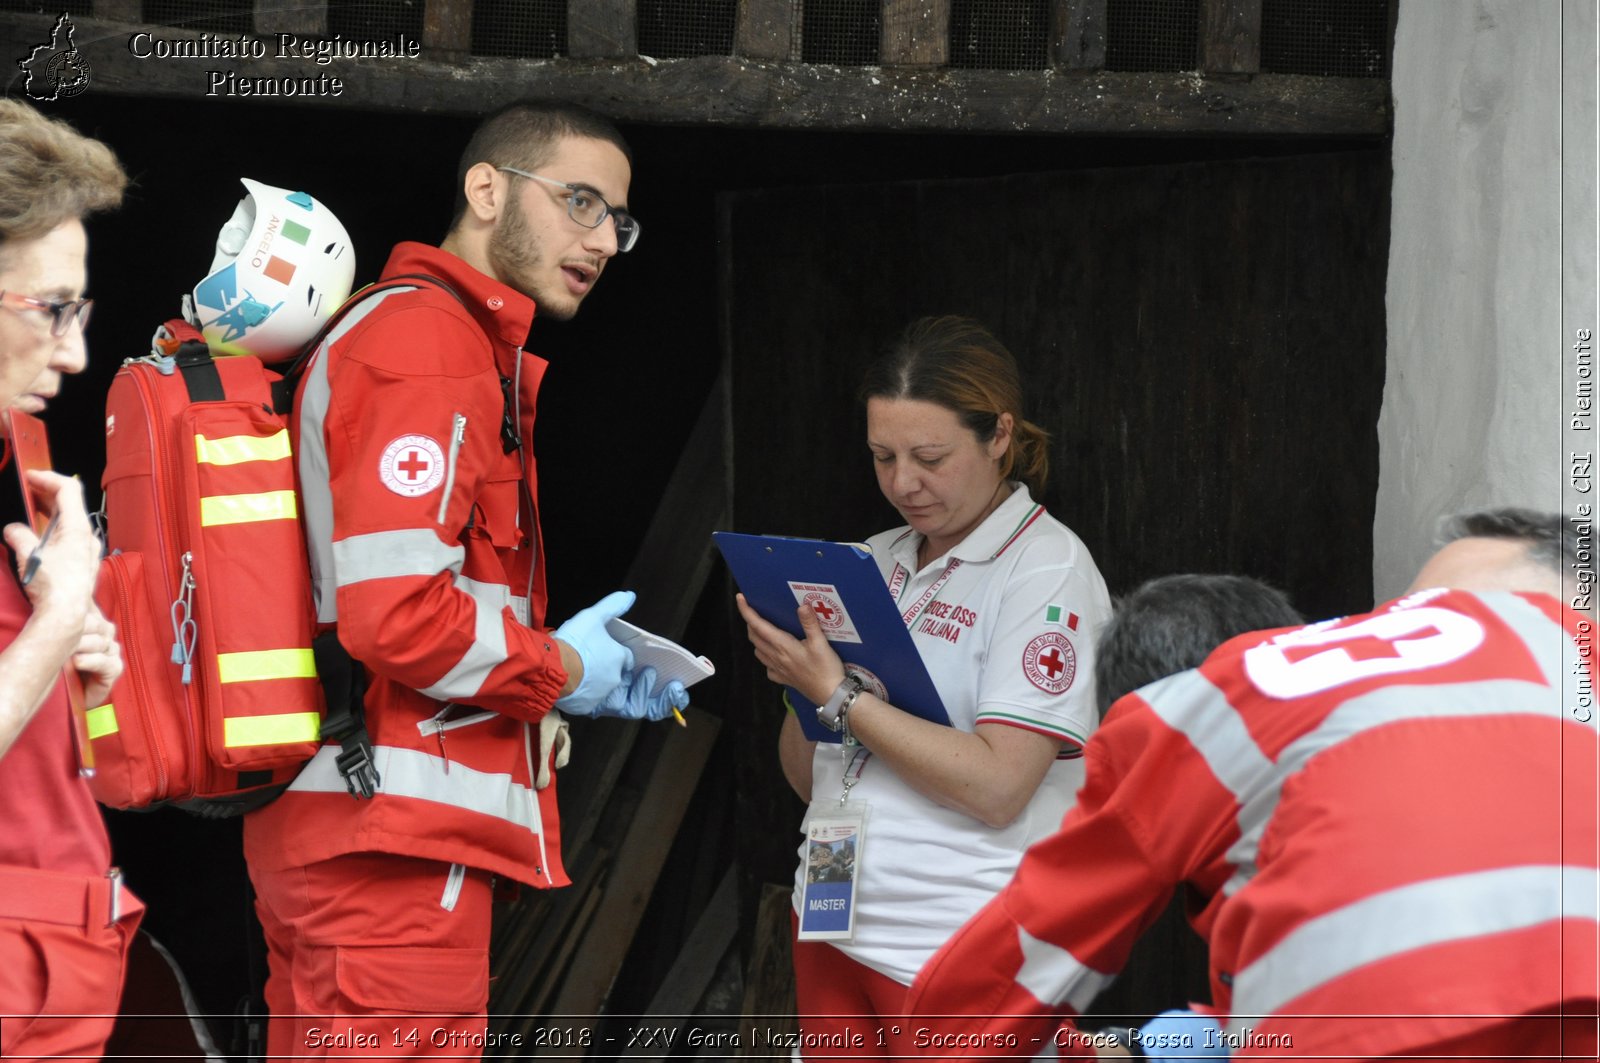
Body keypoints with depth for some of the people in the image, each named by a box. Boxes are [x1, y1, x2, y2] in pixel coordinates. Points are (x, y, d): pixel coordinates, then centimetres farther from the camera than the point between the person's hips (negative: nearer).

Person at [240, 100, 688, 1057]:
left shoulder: (410, 327, 21)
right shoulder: (432, 341, -12)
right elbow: (394, 613, -22)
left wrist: (534, 689, 9)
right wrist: (562, 669, -7)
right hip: (398, 833, -11)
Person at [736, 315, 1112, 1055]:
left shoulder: (1049, 571, -7)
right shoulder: (876, 564, 12)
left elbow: (995, 787, -18)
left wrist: (838, 695, -15)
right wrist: (800, 680, -4)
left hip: (962, 951, -6)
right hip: (836, 929, 6)